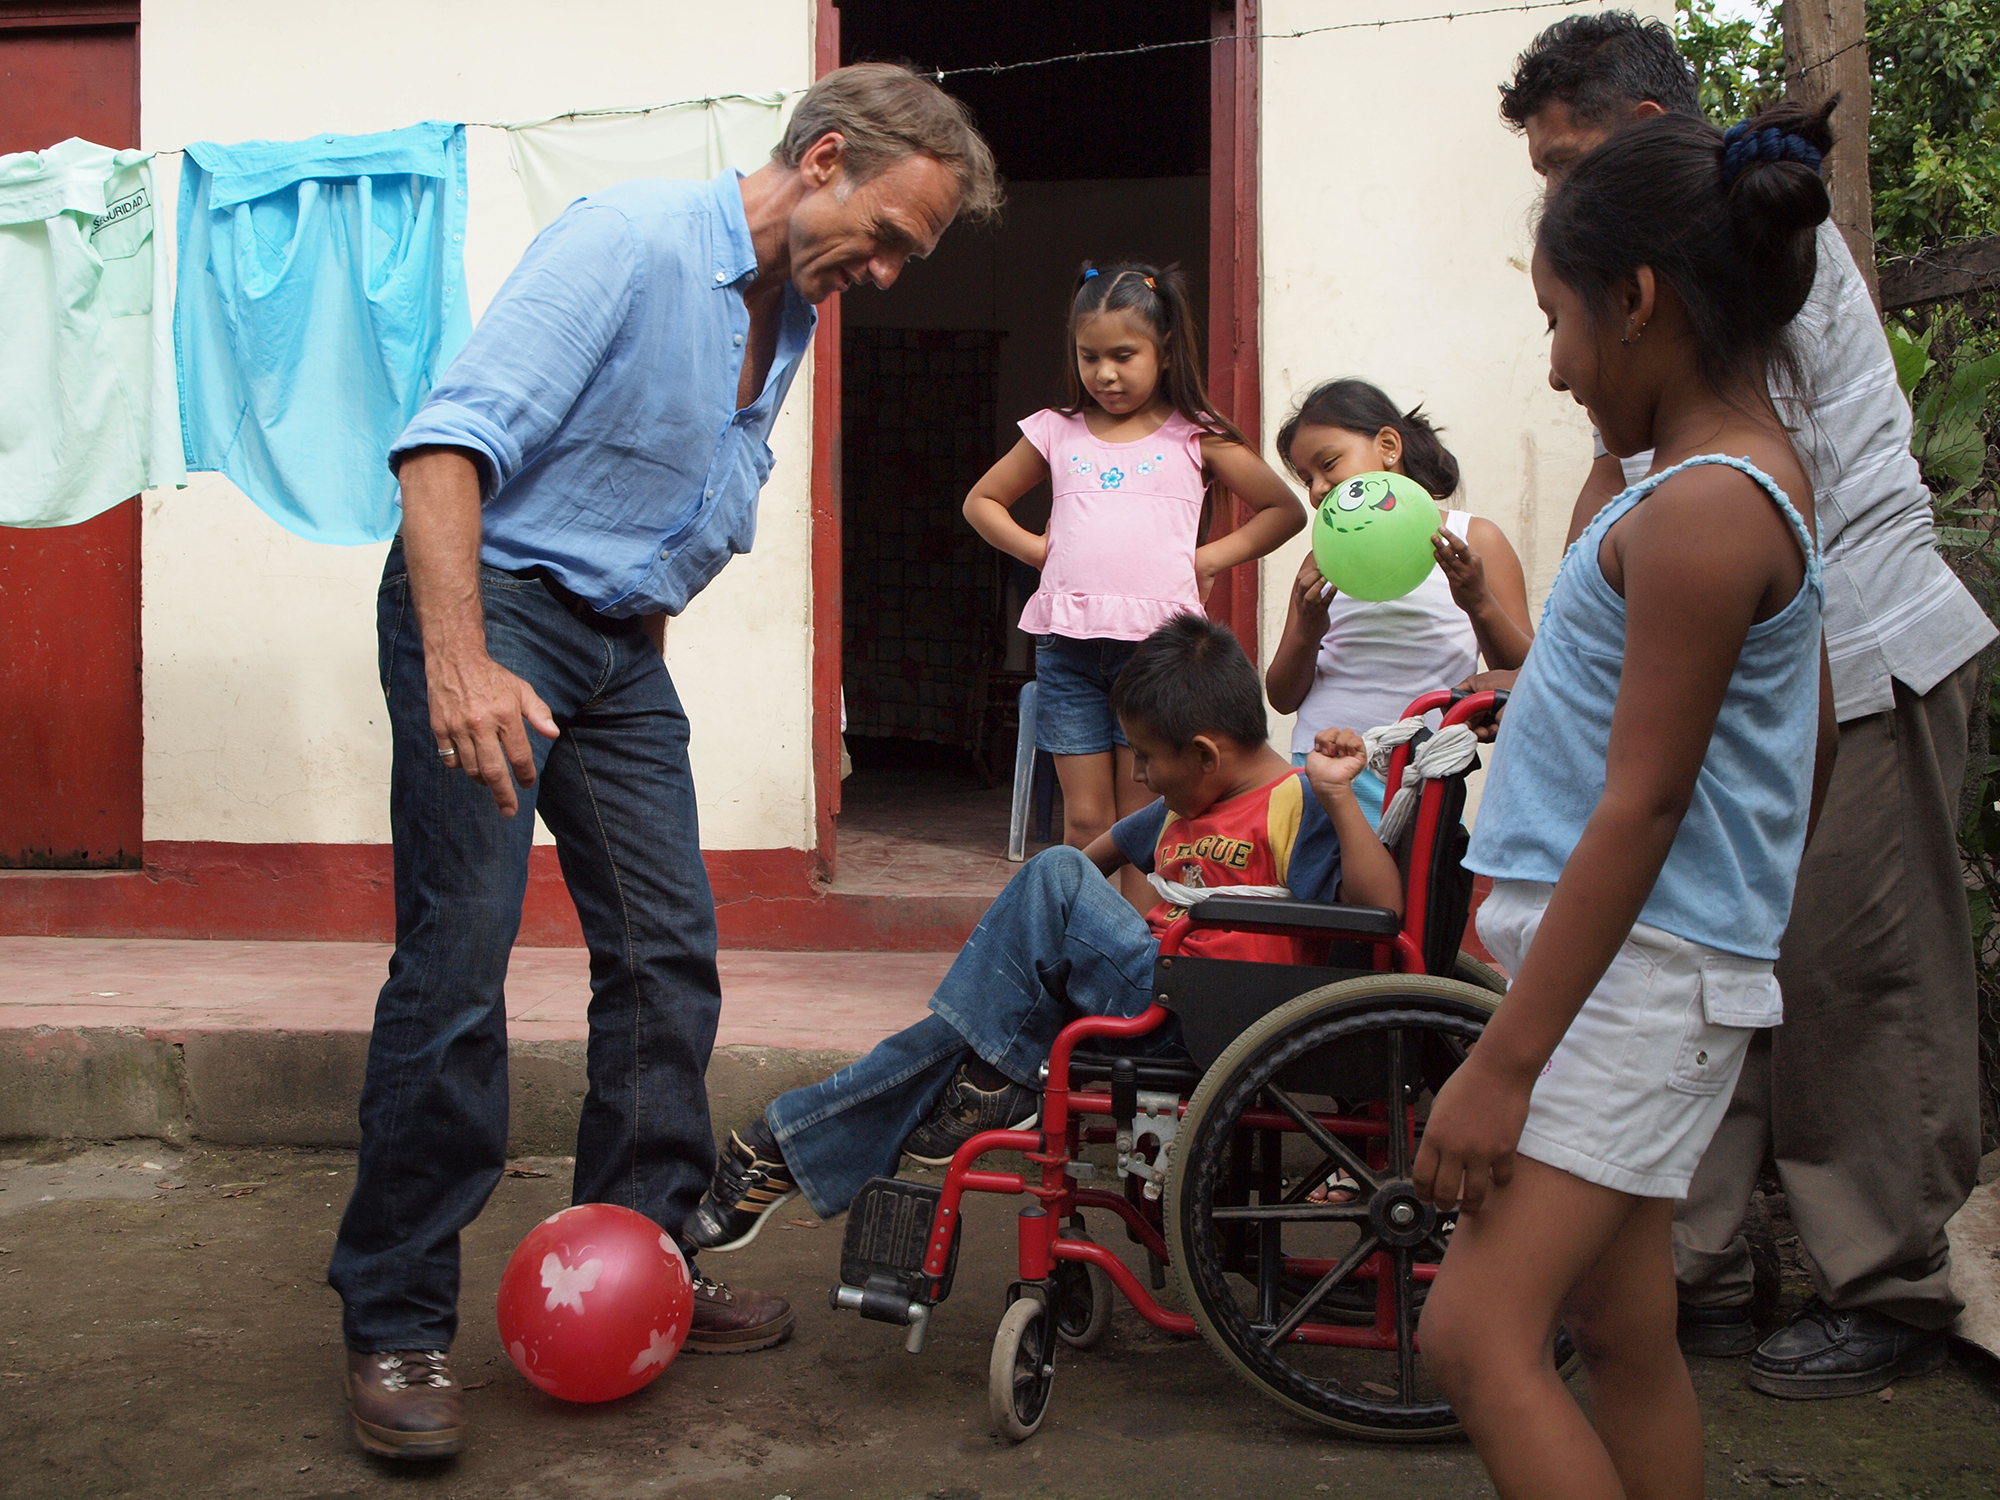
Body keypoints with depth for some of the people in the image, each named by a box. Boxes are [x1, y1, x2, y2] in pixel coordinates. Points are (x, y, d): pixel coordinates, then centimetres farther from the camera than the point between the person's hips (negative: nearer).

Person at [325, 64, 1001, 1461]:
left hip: (620, 639, 9)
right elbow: (452, 437, -26)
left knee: (668, 955, 6)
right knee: (457, 959, -11)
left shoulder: (792, 318, 11)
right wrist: (460, 666, -35)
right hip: (491, 600, -8)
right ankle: (397, 1323, -1)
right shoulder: (632, 239, -17)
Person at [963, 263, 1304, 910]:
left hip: (1156, 640, -2)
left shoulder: (1196, 437, 6)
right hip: (1067, 640, 2)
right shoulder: (1057, 432, 12)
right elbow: (981, 501, 23)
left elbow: (1285, 509, 10)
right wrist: (1038, 548, 8)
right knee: (1085, 819, 3)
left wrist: (1209, 558, 0)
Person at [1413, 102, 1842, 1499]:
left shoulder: (1697, 514, -18)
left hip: (1637, 968, -10)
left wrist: (1501, 1063, -21)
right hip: (1647, 964, 10)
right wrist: (1755, 909, 32)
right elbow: (1813, 740, 22)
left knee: (1478, 1332, -13)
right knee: (1624, 1334, 15)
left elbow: (1639, 808, -22)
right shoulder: (1766, 474, 13)